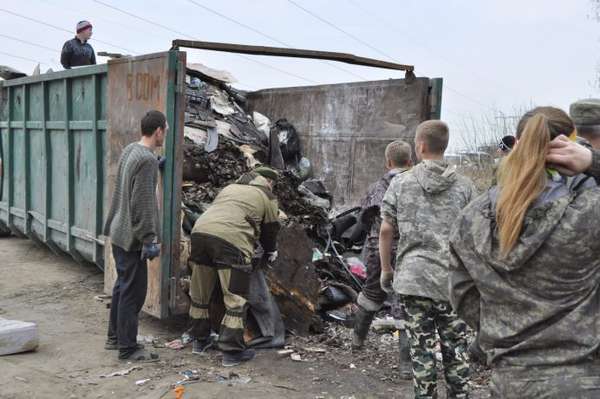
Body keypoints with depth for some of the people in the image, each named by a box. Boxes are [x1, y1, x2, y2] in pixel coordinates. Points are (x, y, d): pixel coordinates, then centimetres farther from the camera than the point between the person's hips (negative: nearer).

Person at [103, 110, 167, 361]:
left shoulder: (130, 150, 8)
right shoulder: (147, 159, -19)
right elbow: (142, 203, -22)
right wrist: (149, 239, -18)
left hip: (119, 233, 10)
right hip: (132, 237, -10)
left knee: (122, 286, 19)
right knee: (133, 291, -1)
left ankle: (115, 337, 31)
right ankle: (128, 348, 8)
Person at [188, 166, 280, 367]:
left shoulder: (230, 187, 32)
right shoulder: (267, 197, 16)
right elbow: (270, 230, 21)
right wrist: (271, 252, 42)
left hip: (200, 231, 7)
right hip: (231, 240, -6)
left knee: (201, 293, 19)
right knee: (236, 299, 3)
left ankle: (199, 340, 34)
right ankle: (232, 351, 7)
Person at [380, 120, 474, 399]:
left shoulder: (401, 183, 0)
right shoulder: (464, 186, 1)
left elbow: (386, 229, 0)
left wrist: (385, 269, 11)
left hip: (412, 277, 0)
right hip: (452, 280, 1)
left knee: (421, 346, 6)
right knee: (455, 346, 10)